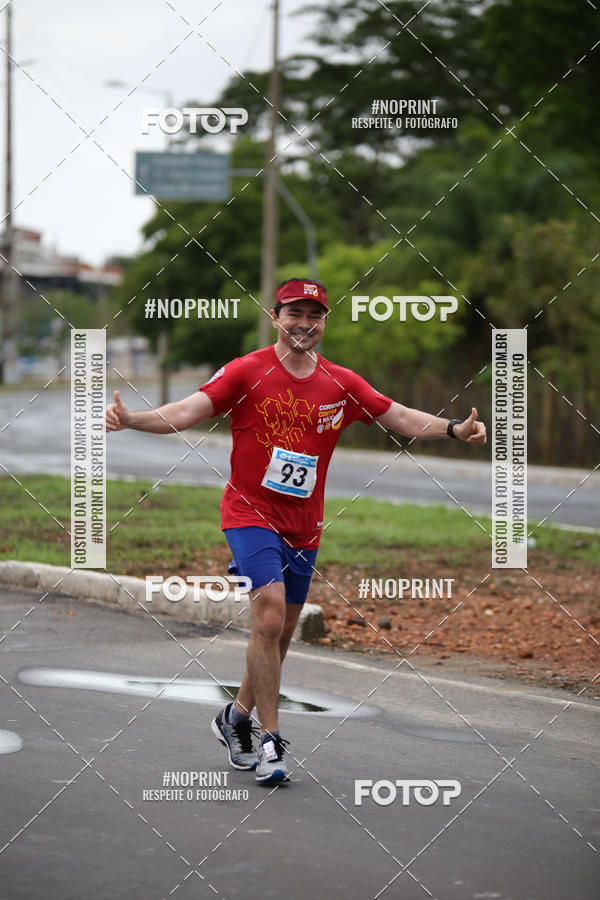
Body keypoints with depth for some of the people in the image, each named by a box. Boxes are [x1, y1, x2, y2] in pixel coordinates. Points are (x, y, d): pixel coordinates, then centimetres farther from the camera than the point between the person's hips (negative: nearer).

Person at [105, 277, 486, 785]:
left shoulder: (341, 384, 4)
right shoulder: (247, 372, -8)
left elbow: (401, 418, 5)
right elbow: (190, 410, -15)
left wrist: (455, 429, -10)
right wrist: (131, 420, -31)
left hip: (304, 527, 5)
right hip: (250, 514, -5)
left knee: (282, 633, 13)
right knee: (270, 615, -21)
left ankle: (237, 717, 35)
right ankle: (269, 740, -15)